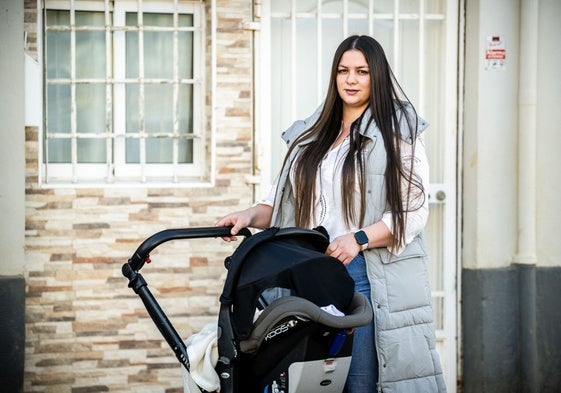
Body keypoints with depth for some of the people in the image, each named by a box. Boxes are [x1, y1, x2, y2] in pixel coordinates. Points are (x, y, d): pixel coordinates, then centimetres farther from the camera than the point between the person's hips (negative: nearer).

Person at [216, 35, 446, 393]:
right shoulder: (312, 136, 18)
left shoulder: (397, 133, 1)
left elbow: (413, 211, -6)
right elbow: (286, 200, 21)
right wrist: (251, 215, 1)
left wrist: (359, 239, -18)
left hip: (369, 274, -5)